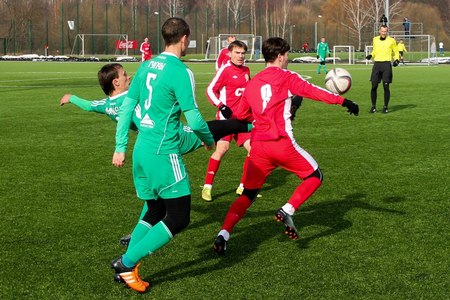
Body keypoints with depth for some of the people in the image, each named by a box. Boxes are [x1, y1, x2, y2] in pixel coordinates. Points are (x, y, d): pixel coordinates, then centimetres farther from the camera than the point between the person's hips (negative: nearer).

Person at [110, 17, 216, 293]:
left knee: (155, 211, 19)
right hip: (163, 153, -8)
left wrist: (121, 147, 17)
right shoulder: (180, 72, -13)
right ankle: (127, 262, -5)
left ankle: (127, 269, 14)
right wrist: (209, 141, 7)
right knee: (179, 217, -1)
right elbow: (193, 118, -13)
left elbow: (126, 107, 12)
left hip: (141, 149, 8)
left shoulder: (147, 66, 10)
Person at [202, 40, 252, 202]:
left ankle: (243, 187, 14)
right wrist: (221, 106, -20)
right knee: (222, 148, -17)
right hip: (227, 116, -7)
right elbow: (210, 90, -9)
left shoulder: (246, 70, 11)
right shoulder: (224, 70, -9)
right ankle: (207, 187, -6)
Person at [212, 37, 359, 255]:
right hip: (282, 143, -5)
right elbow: (313, 91, -8)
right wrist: (343, 101, -5)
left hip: (258, 146, 5)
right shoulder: (286, 77, 0)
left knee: (248, 194, 13)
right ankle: (287, 211, -5)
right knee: (315, 176, 14)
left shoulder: (251, 83, 15)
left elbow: (240, 117, 20)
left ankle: (223, 235, -3)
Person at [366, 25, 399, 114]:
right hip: (377, 64, 2)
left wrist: (396, 60, -4)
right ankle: (373, 106, 8)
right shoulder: (375, 39, 11)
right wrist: (371, 55, 5)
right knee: (374, 86, -3)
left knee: (386, 86, -5)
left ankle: (386, 107, 7)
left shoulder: (391, 40, 3)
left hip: (386, 64, -2)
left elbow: (396, 52, 13)